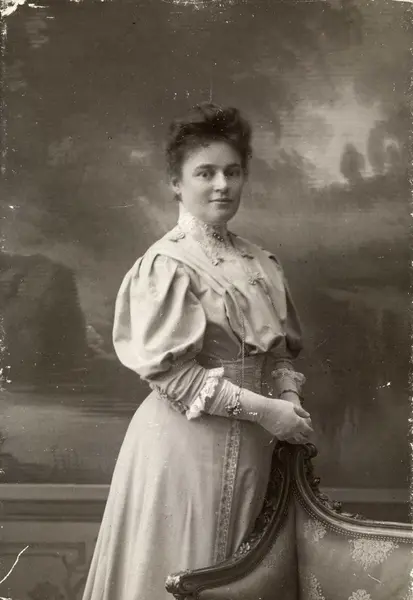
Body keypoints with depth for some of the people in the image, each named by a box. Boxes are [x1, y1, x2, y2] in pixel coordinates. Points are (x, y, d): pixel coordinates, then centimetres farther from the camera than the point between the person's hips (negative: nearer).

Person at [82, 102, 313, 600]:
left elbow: (279, 349, 13)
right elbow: (168, 370, -18)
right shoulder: (169, 263, -13)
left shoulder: (256, 264, 7)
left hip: (248, 444, 7)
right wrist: (263, 409, -17)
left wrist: (290, 403, -6)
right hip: (187, 441, -7)